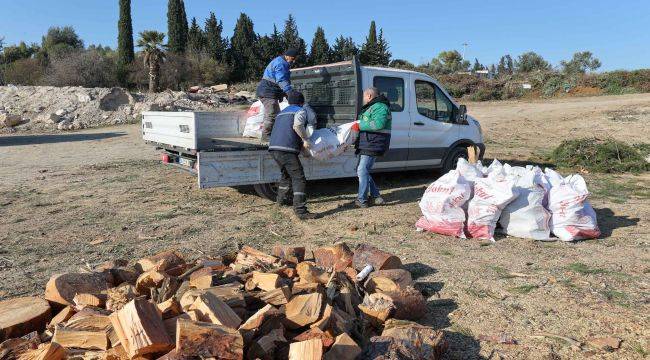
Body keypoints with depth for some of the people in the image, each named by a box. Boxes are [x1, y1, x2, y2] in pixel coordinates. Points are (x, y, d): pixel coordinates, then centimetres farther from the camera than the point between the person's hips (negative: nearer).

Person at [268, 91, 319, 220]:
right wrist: (305, 139, -6)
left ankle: (282, 199, 41)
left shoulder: (282, 112, 30)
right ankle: (301, 211, -17)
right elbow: (297, 125, -17)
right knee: (299, 178, -9)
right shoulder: (301, 111, 5)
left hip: (273, 148, 8)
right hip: (287, 150, -8)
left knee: (287, 174, 29)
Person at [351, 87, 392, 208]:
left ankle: (362, 200, -2)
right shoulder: (372, 107, 23)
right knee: (360, 170, 15)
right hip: (367, 145, 11)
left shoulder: (379, 107, -13)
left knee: (362, 171, -10)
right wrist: (358, 123, 13)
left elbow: (378, 124, -28)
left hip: (373, 145, -11)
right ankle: (376, 196, 20)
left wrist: (360, 126, -21)